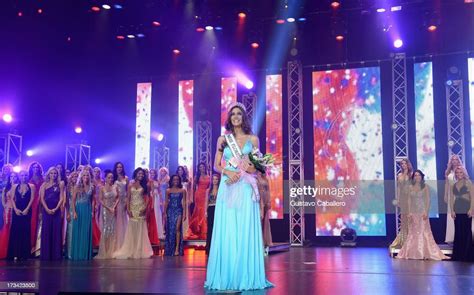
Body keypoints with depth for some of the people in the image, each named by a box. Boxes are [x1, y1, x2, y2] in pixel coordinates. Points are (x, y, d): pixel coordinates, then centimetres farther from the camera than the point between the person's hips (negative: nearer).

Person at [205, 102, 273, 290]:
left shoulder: (253, 139, 8)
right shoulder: (223, 139, 10)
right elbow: (216, 166, 8)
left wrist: (250, 167, -13)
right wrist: (228, 172, -12)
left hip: (246, 189, -1)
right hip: (228, 187, 1)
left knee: (246, 231, -3)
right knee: (226, 231, -1)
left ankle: (246, 276, 4)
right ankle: (226, 276, 6)